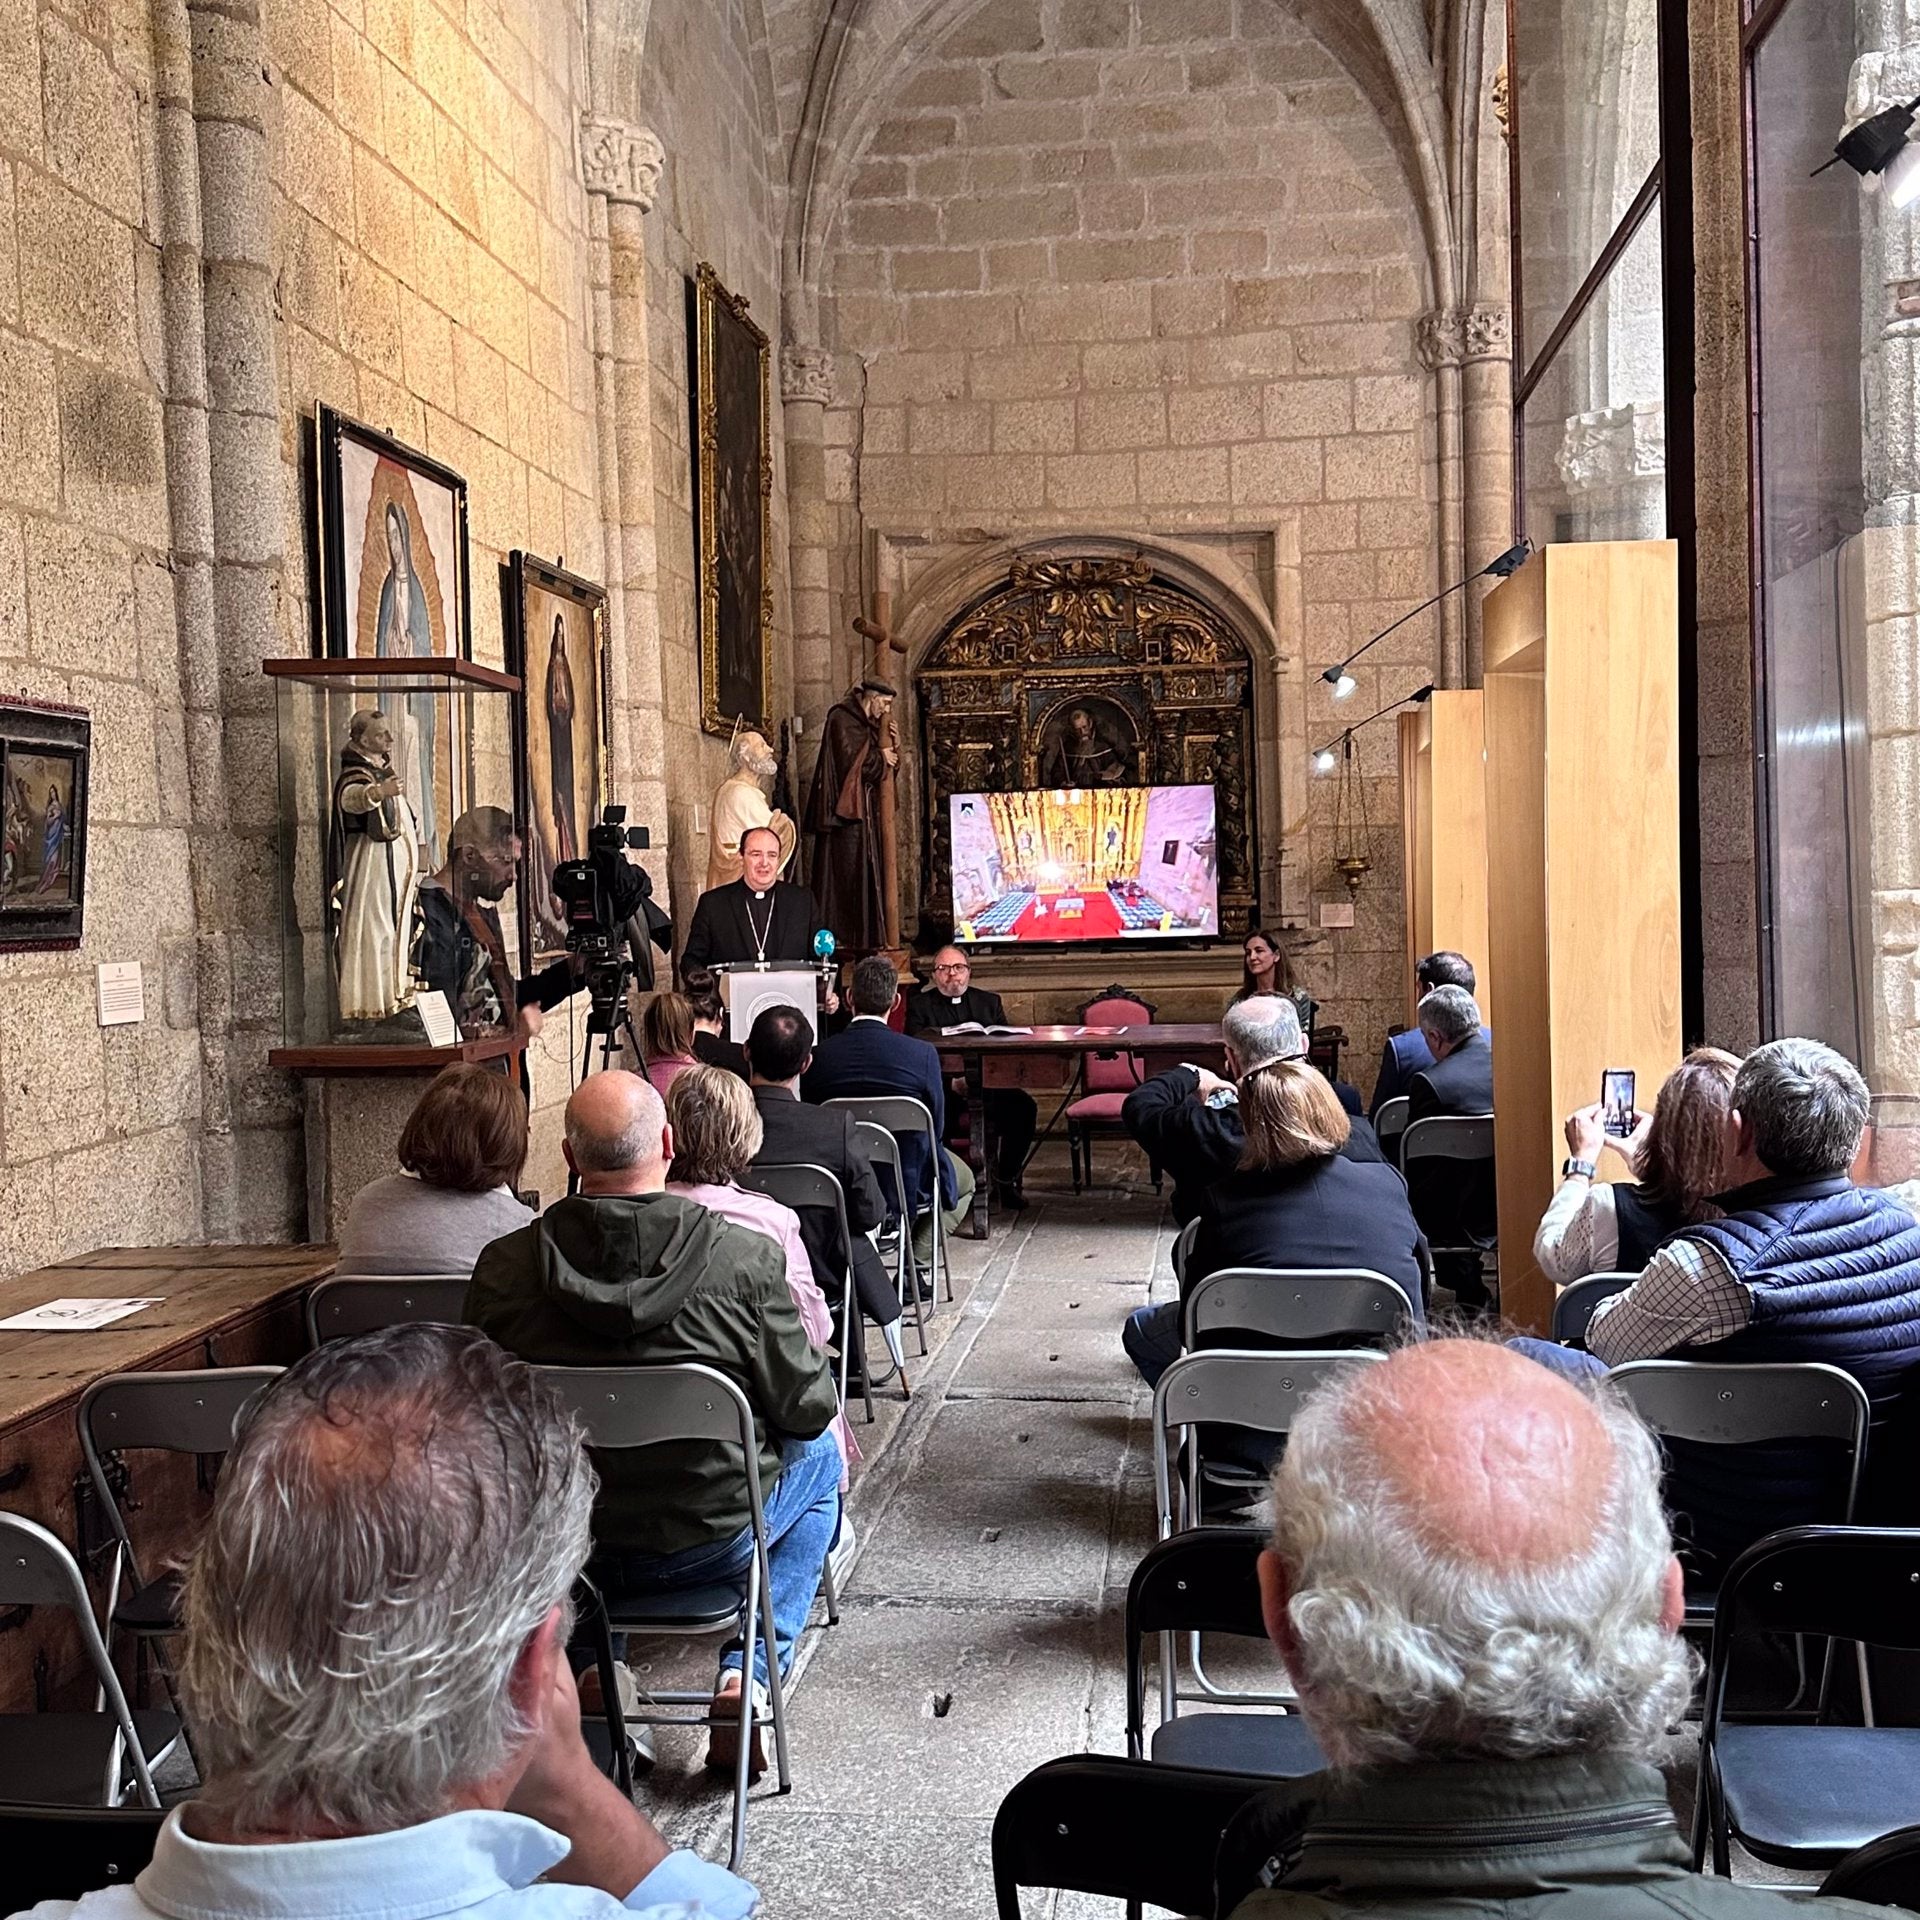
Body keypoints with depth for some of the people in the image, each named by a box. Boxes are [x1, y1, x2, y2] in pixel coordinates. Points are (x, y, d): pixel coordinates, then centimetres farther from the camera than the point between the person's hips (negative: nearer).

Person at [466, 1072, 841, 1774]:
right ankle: (748, 1674, 16)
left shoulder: (503, 1266, -15)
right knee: (818, 1457, 27)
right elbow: (807, 1407, -11)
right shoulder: (745, 1257, -21)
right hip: (708, 1543, -3)